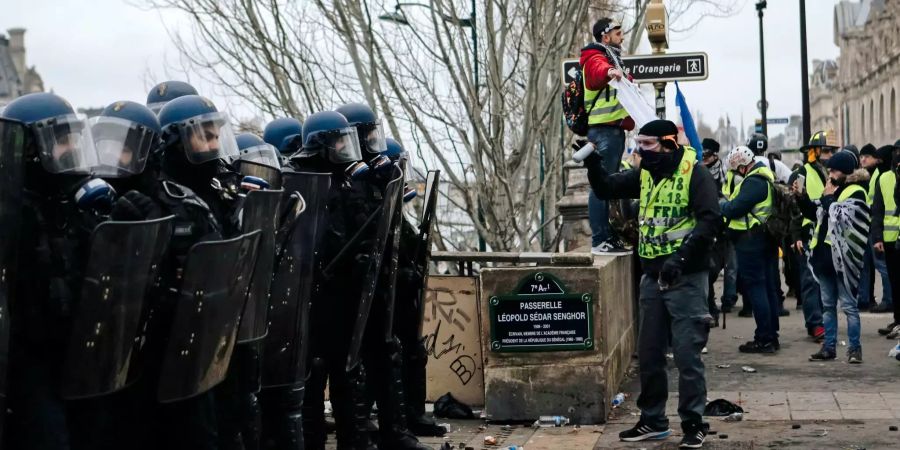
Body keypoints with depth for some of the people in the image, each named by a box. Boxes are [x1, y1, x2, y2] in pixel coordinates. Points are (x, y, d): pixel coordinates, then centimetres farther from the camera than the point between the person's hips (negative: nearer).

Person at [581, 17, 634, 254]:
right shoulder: (595, 58, -8)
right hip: (604, 129, -10)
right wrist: (609, 72, -54)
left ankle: (608, 236, 21)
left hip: (614, 128, 10)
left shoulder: (611, 58, 23)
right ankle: (600, 241, -15)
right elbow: (597, 71, -35)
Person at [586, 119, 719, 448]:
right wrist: (593, 162, 0)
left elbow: (710, 221, -20)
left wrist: (681, 257, -28)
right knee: (649, 352, 12)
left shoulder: (694, 173, -11)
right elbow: (605, 189, 19)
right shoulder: (645, 173, 10)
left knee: (686, 353, -3)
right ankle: (653, 420, 24)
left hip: (685, 276, -7)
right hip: (651, 275, 7)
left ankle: (693, 423, 8)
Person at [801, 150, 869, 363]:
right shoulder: (833, 189, 14)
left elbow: (841, 217, -21)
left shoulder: (856, 193, -9)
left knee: (848, 305, -3)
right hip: (824, 254, 8)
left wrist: (828, 197, -11)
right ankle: (829, 347, 17)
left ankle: (854, 348, 3)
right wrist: (802, 197, 6)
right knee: (828, 305, 11)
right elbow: (815, 213, 20)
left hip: (842, 257, -8)